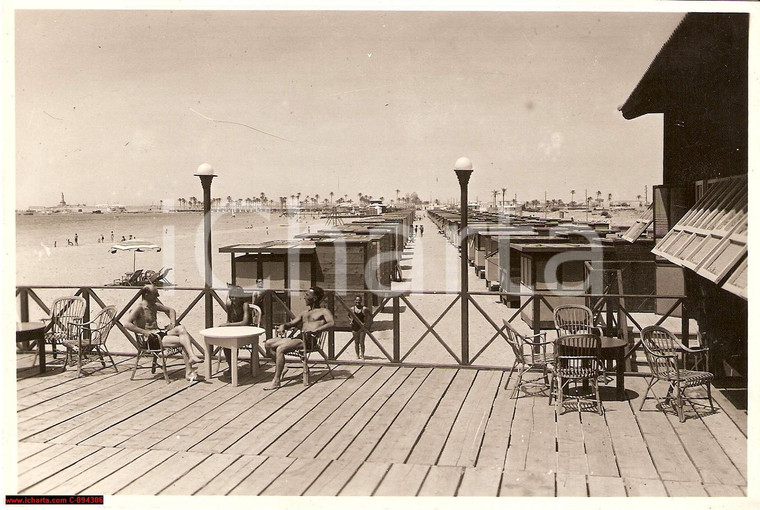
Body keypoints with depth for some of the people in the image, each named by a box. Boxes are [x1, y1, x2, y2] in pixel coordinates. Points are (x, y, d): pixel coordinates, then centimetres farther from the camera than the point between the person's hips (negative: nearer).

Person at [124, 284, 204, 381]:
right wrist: (144, 332, -25)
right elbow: (126, 324, -22)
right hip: (151, 338, -8)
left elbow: (170, 310, 31)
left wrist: (173, 322, 12)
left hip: (160, 332, 8)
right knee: (183, 341, -22)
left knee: (181, 328, -21)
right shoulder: (139, 308, -9)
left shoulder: (154, 306, 15)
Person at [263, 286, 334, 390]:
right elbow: (292, 323, 30)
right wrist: (283, 326, 5)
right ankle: (279, 369, -1)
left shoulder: (323, 311, 7)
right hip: (298, 337, 8)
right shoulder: (305, 313, 32)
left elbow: (331, 323, -12)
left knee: (280, 349, -29)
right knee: (268, 344, -5)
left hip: (309, 339, -8)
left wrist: (316, 330, -27)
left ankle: (276, 381, -26)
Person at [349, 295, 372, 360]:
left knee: (361, 342, -5)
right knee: (356, 342, 7)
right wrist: (351, 320, 6)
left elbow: (370, 316, 5)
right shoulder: (352, 309, 3)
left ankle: (362, 355, 2)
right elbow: (349, 316, 23)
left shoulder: (364, 309, -7)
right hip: (354, 327, 3)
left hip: (362, 327, -3)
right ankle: (357, 355, 16)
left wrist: (366, 323, -3)